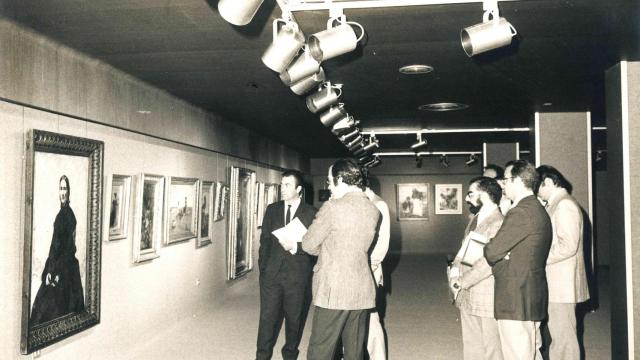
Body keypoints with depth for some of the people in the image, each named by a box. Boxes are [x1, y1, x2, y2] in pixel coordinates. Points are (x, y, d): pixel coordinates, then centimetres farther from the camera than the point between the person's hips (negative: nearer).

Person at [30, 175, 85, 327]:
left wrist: (57, 272, -19)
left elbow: (68, 246, -18)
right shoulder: (62, 213, 11)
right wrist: (50, 270, 11)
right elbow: (55, 244, 12)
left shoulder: (69, 214, -14)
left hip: (65, 266, -8)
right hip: (58, 262, 8)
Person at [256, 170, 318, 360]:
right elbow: (264, 239, 10)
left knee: (294, 318, 11)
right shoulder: (272, 209, 8)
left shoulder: (311, 213, -3)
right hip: (272, 272, 2)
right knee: (268, 316, 5)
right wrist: (262, 266, 6)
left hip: (298, 274, -2)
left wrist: (297, 247, -18)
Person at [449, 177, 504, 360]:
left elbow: (488, 262, -23)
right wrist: (456, 270, 0)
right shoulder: (476, 219, 12)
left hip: (486, 297, -9)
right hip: (467, 295, 9)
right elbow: (463, 249, 17)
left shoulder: (498, 223, -18)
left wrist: (462, 281, -15)